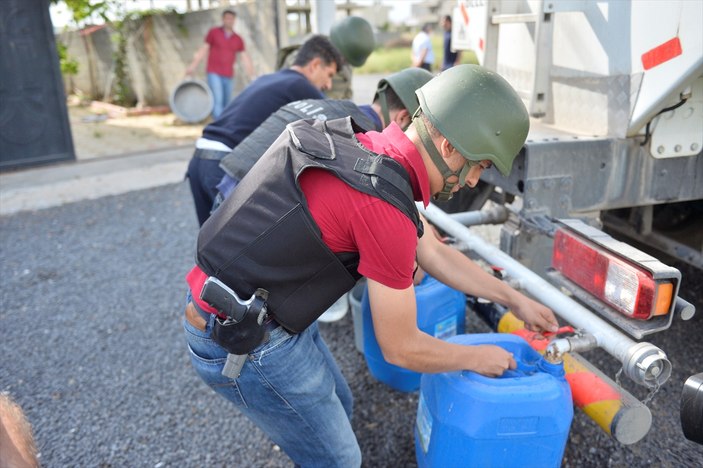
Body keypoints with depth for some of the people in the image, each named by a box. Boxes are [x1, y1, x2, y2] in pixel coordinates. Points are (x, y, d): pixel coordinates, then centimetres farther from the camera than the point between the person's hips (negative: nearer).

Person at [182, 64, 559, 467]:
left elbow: (434, 253, 13)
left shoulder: (373, 148, 1)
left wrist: (514, 299, 19)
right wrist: (478, 358, 3)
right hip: (243, 342, -9)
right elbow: (401, 348, -15)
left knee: (338, 408, 26)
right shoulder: (384, 206, -27)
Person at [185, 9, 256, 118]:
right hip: (214, 73, -3)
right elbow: (204, 49, 5)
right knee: (217, 100, -16)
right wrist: (193, 65, -2)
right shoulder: (213, 32, 3)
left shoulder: (238, 39, 8)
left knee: (225, 104, 5)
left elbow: (245, 58, 7)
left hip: (228, 76, 3)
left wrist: (252, 76, 0)